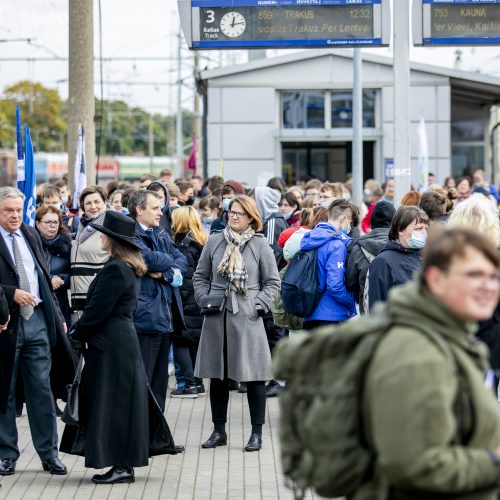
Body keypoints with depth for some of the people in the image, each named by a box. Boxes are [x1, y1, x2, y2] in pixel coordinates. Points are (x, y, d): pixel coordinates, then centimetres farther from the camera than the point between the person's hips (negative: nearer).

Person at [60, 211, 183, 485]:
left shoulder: (114, 270, -18)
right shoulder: (129, 268, 12)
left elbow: (97, 310, -19)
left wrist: (76, 336, -7)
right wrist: (80, 330, 13)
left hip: (110, 344, -10)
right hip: (123, 339, 10)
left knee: (112, 402, -4)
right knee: (123, 400, 13)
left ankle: (122, 466, 0)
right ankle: (124, 462, 18)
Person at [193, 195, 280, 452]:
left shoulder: (260, 246, 1)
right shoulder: (214, 242, 7)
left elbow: (272, 282, 4)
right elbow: (200, 276, 14)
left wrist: (258, 305, -8)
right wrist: (204, 300, 0)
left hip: (247, 318, -3)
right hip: (217, 318, 3)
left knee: (254, 376, -1)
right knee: (217, 375, 9)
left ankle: (257, 433, 8)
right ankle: (219, 431, 20)